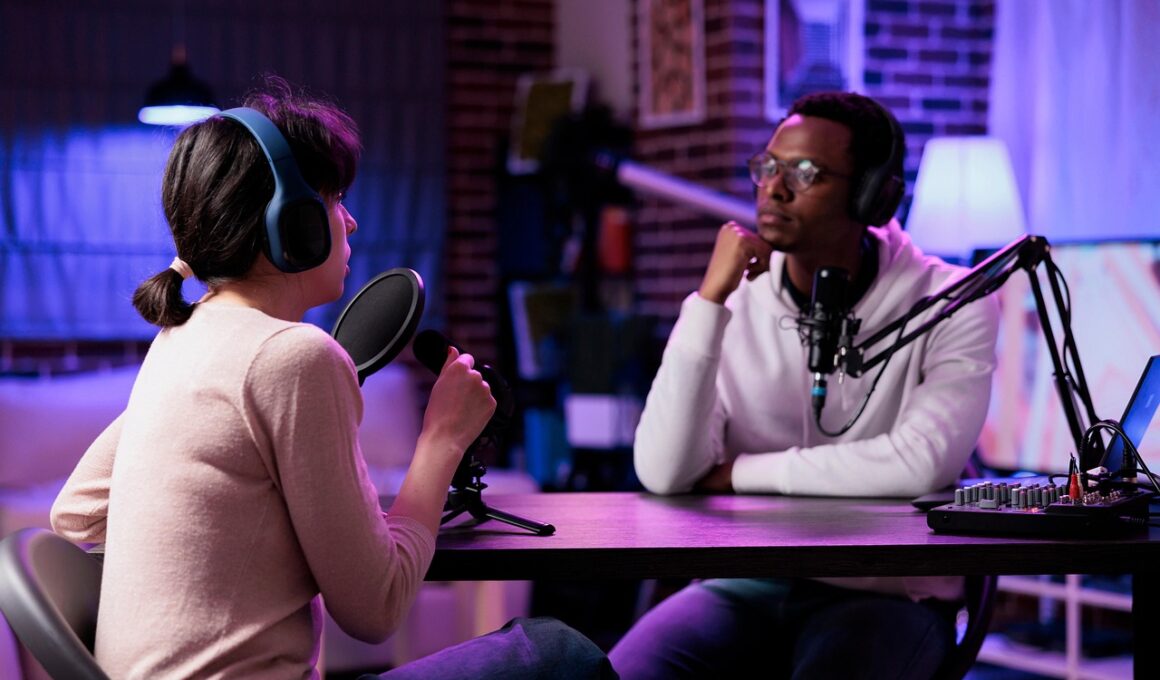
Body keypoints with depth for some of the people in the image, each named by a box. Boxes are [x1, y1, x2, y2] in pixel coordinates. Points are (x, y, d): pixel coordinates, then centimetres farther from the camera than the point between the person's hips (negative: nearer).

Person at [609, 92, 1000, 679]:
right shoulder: (733, 304, 2)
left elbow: (919, 463, -21)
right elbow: (663, 475, -11)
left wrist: (740, 473, -12)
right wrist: (710, 299, -16)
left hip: (887, 592, -2)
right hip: (745, 584, 3)